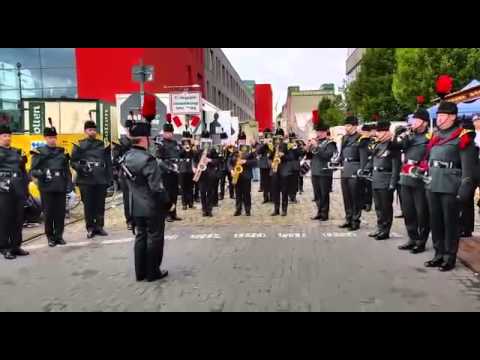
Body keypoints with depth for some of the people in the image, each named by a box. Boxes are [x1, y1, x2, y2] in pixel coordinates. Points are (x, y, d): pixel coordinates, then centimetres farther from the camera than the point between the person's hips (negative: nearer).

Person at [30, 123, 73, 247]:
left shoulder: (62, 151, 13)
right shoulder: (39, 152, 3)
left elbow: (67, 170, 13)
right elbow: (32, 170, 0)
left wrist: (69, 184, 3)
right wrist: (39, 173, -22)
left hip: (61, 187, 3)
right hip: (46, 188, -2)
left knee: (60, 212, 4)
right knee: (49, 213, 2)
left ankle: (59, 236, 15)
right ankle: (50, 237, 14)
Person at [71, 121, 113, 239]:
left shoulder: (103, 144, 12)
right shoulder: (79, 145, 4)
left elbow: (108, 162, 10)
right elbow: (73, 162, 1)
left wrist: (110, 177, 5)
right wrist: (81, 168, -18)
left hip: (101, 180, 2)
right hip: (86, 180, -2)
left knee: (100, 205, 6)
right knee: (88, 205, 2)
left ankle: (99, 226, 17)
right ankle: (90, 228, 11)